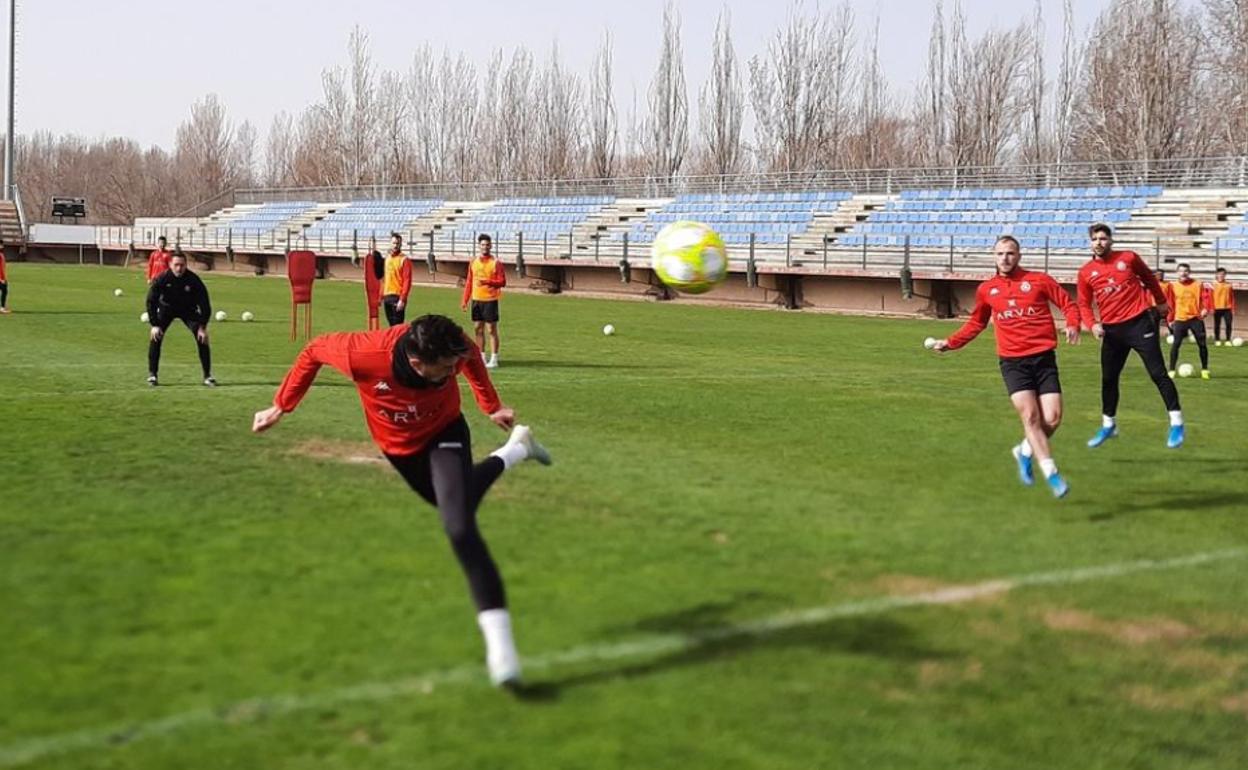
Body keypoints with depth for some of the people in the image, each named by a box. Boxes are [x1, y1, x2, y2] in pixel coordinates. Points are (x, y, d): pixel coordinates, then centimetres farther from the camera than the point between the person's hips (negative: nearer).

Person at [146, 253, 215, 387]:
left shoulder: (193, 280, -27)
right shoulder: (161, 279, -26)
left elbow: (204, 304, -20)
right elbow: (151, 301, -18)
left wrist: (202, 327, -25)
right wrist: (154, 325, -25)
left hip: (188, 309, 0)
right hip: (166, 308, 0)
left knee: (202, 338, -14)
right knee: (156, 337, -17)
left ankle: (207, 376, -4)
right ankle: (152, 374, -4)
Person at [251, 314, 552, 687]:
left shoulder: (456, 350, -33)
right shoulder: (365, 354, -39)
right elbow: (314, 351, -17)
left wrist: (492, 406, 3)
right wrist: (281, 406, -7)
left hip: (444, 433, -2)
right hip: (400, 447, 2)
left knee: (460, 528, -23)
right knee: (455, 505, 24)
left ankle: (499, 640, -25)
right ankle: (515, 450, 51)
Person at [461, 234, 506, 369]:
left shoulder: (495, 263, -6)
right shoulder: (473, 262, 9)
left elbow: (502, 282, -9)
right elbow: (469, 282, 14)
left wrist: (487, 282, -23)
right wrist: (465, 299, 9)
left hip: (490, 300, -5)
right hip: (476, 300, 5)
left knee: (491, 329, -3)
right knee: (478, 329, 8)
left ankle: (494, 359, 2)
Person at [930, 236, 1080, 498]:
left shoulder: (1039, 280, 4)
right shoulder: (986, 290, 10)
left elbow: (1068, 304, 7)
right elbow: (976, 323, 24)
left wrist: (1072, 326, -13)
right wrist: (950, 343, 14)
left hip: (1043, 358, 0)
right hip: (1013, 361, 0)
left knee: (1052, 419, -7)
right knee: (1030, 415, -16)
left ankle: (1025, 452, 23)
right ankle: (1051, 473, -12)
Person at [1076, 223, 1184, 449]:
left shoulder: (1128, 258, -2)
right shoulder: (1086, 272, 2)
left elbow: (1149, 278, 16)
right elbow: (1084, 304, 7)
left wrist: (1160, 301, 26)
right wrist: (1092, 324, -11)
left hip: (1139, 322, -3)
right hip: (1112, 329, 3)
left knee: (1158, 373, -5)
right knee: (1108, 379, 10)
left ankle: (1176, 423, -1)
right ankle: (1108, 425, 27)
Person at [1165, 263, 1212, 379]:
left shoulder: (1198, 284, 1)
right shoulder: (1173, 286, 1)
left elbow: (1205, 296, -4)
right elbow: (1170, 304, 5)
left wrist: (1205, 308, -21)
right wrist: (1169, 319, 4)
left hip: (1196, 318, 0)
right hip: (1179, 319, 0)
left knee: (1202, 344, 1)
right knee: (1176, 344, -8)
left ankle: (1204, 370, 14)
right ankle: (1171, 370, 0)